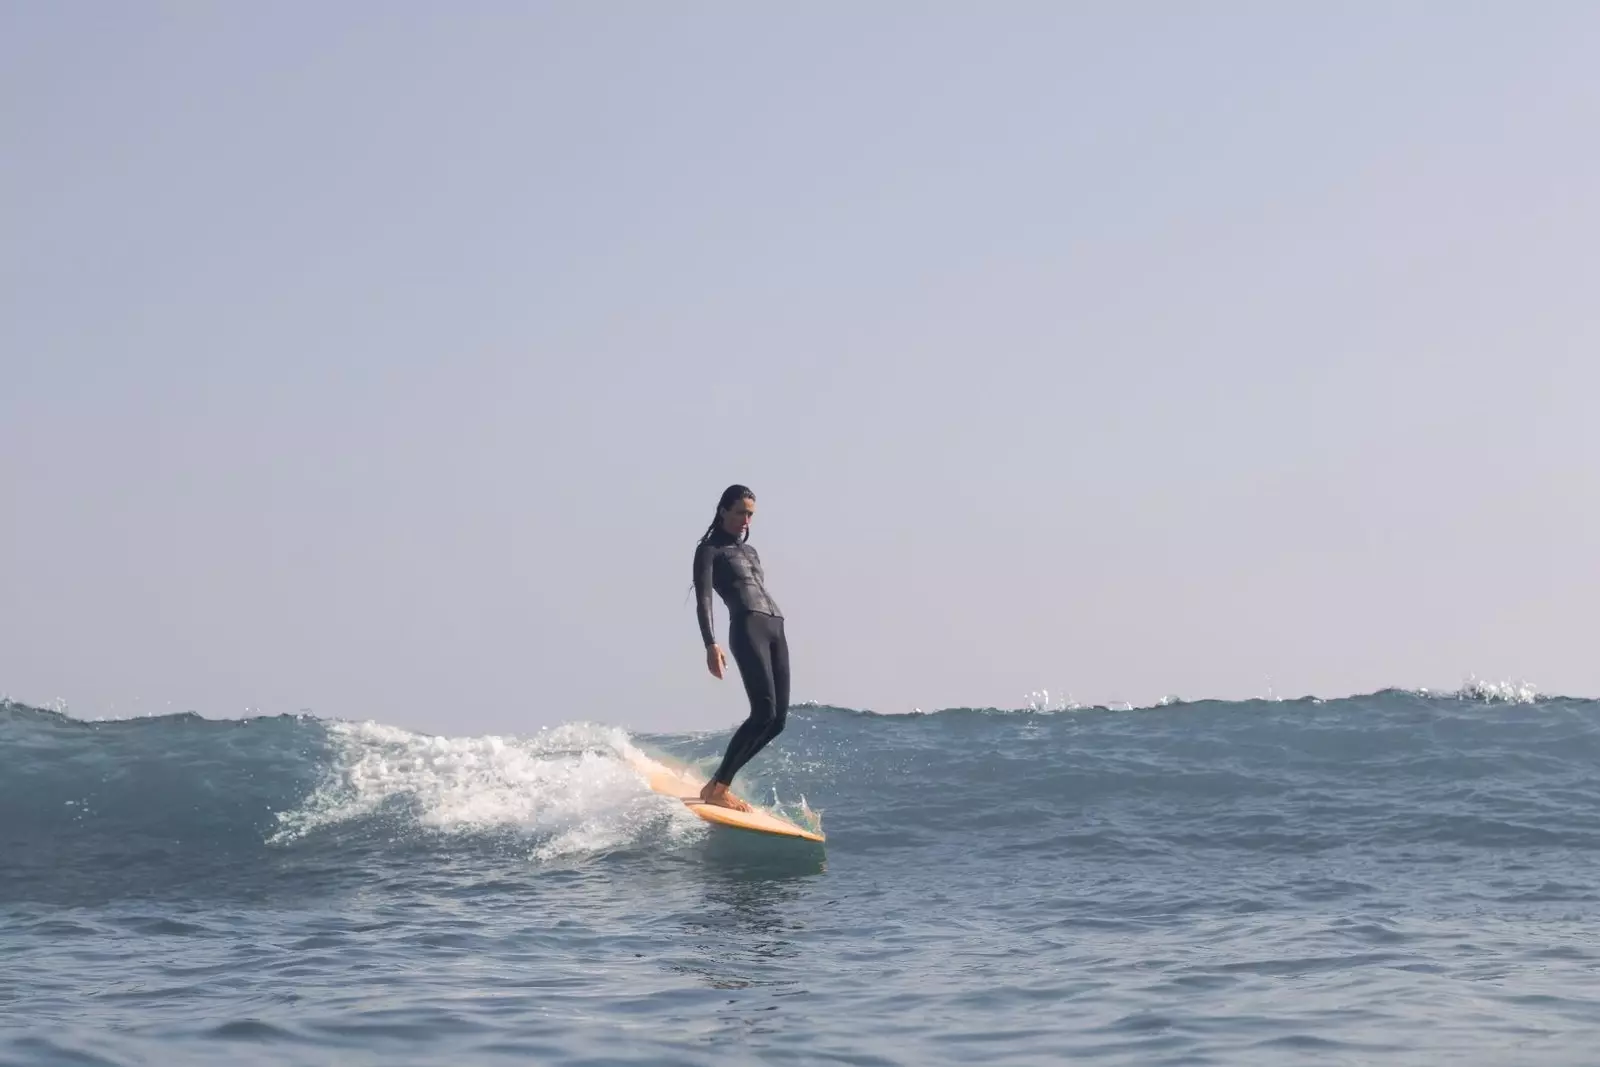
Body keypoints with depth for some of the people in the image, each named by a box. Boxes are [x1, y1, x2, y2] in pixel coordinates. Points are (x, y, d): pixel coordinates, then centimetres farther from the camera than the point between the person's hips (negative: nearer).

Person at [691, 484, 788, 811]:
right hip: (747, 628, -8)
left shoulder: (751, 552, 30)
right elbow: (703, 600, -5)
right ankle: (716, 788, -19)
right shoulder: (709, 550, 7)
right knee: (764, 712, -21)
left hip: (776, 629, 8)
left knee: (778, 718, -3)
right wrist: (711, 644, -19)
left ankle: (720, 780, 5)